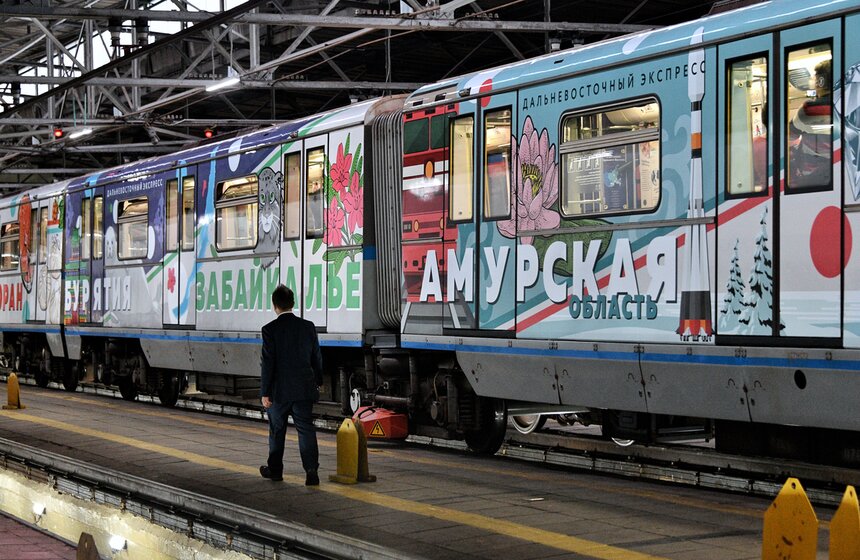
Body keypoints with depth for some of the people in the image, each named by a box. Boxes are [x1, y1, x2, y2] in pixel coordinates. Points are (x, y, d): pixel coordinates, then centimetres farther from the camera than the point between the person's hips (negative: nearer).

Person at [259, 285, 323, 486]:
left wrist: (264, 393, -7)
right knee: (306, 429, 0)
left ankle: (275, 469, 24)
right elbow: (316, 358, 9)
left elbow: (267, 363, -11)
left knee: (277, 430, 13)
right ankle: (311, 468, -14)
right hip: (304, 389, 2)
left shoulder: (270, 330, -10)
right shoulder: (308, 327, 1)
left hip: (279, 391, -2)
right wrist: (318, 381, 24)